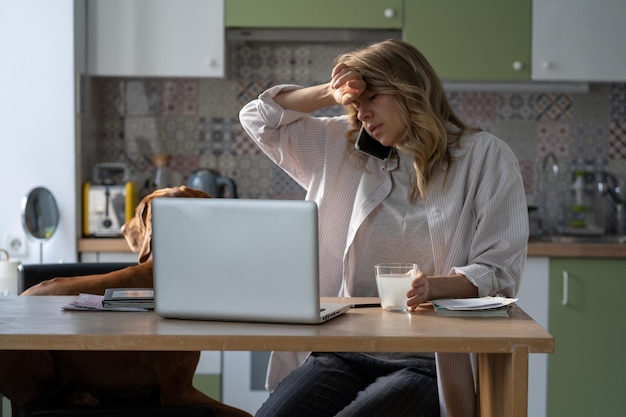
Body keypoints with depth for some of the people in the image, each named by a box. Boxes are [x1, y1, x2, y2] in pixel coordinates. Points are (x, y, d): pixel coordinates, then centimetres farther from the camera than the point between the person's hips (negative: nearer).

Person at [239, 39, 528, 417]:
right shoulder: (347, 150, 17)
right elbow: (260, 119, 23)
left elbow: (498, 271, -3)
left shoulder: (485, 156, 3)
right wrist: (330, 94, 9)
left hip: (429, 362, -4)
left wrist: (436, 286, -22)